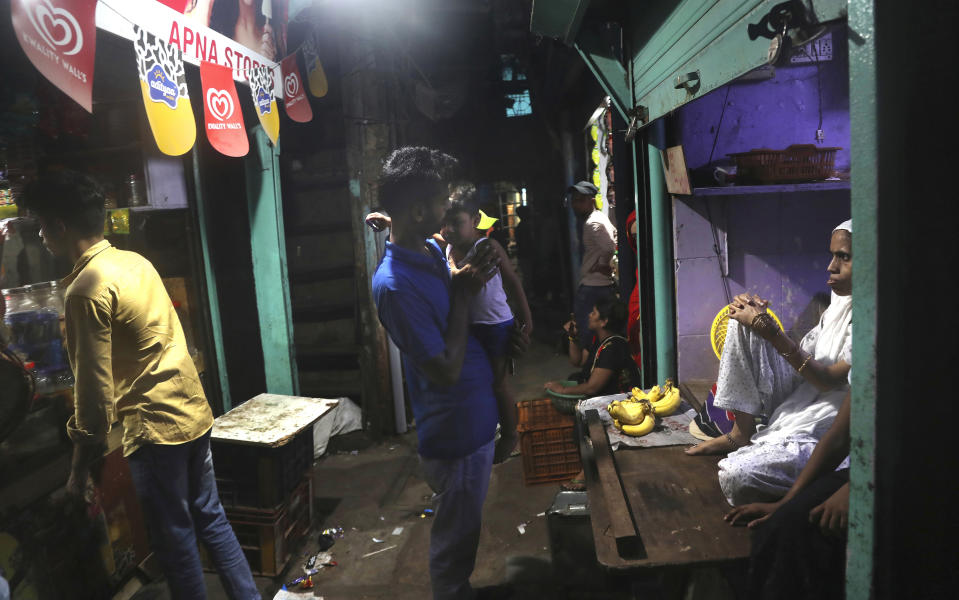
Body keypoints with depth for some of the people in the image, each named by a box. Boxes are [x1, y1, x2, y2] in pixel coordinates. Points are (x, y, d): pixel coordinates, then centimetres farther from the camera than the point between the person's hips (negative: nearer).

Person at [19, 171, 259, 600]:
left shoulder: (86, 289, -17)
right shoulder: (136, 261, 7)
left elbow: (95, 392, -17)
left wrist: (79, 468, -7)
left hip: (155, 426, -8)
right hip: (194, 411, 8)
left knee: (174, 538, 9)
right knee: (210, 518, 19)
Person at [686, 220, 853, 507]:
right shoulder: (840, 302, 9)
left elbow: (829, 381, -21)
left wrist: (770, 332, -22)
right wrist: (760, 318, -5)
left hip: (824, 432, -9)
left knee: (735, 475, -34)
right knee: (744, 318, -3)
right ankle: (741, 433, 2)